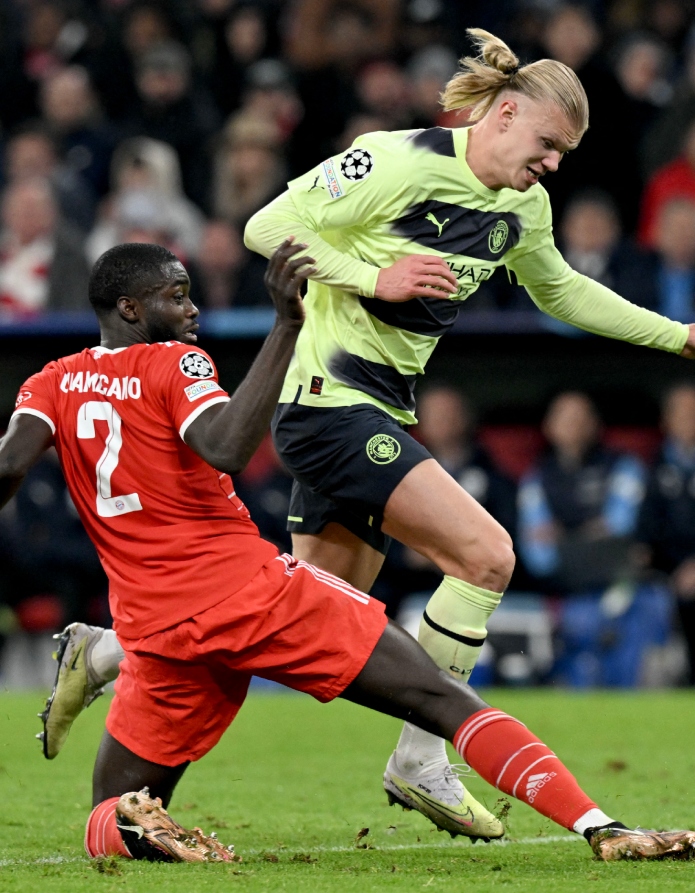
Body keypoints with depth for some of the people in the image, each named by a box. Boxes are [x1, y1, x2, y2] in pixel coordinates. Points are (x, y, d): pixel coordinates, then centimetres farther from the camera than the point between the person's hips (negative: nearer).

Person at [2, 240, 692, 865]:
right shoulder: (173, 364, -4)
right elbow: (227, 450, -23)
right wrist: (286, 326, -21)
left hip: (152, 629, 4)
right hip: (251, 589, -4)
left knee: (106, 821, 19)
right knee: (443, 700, -4)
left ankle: (133, 825, -18)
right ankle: (600, 828, -18)